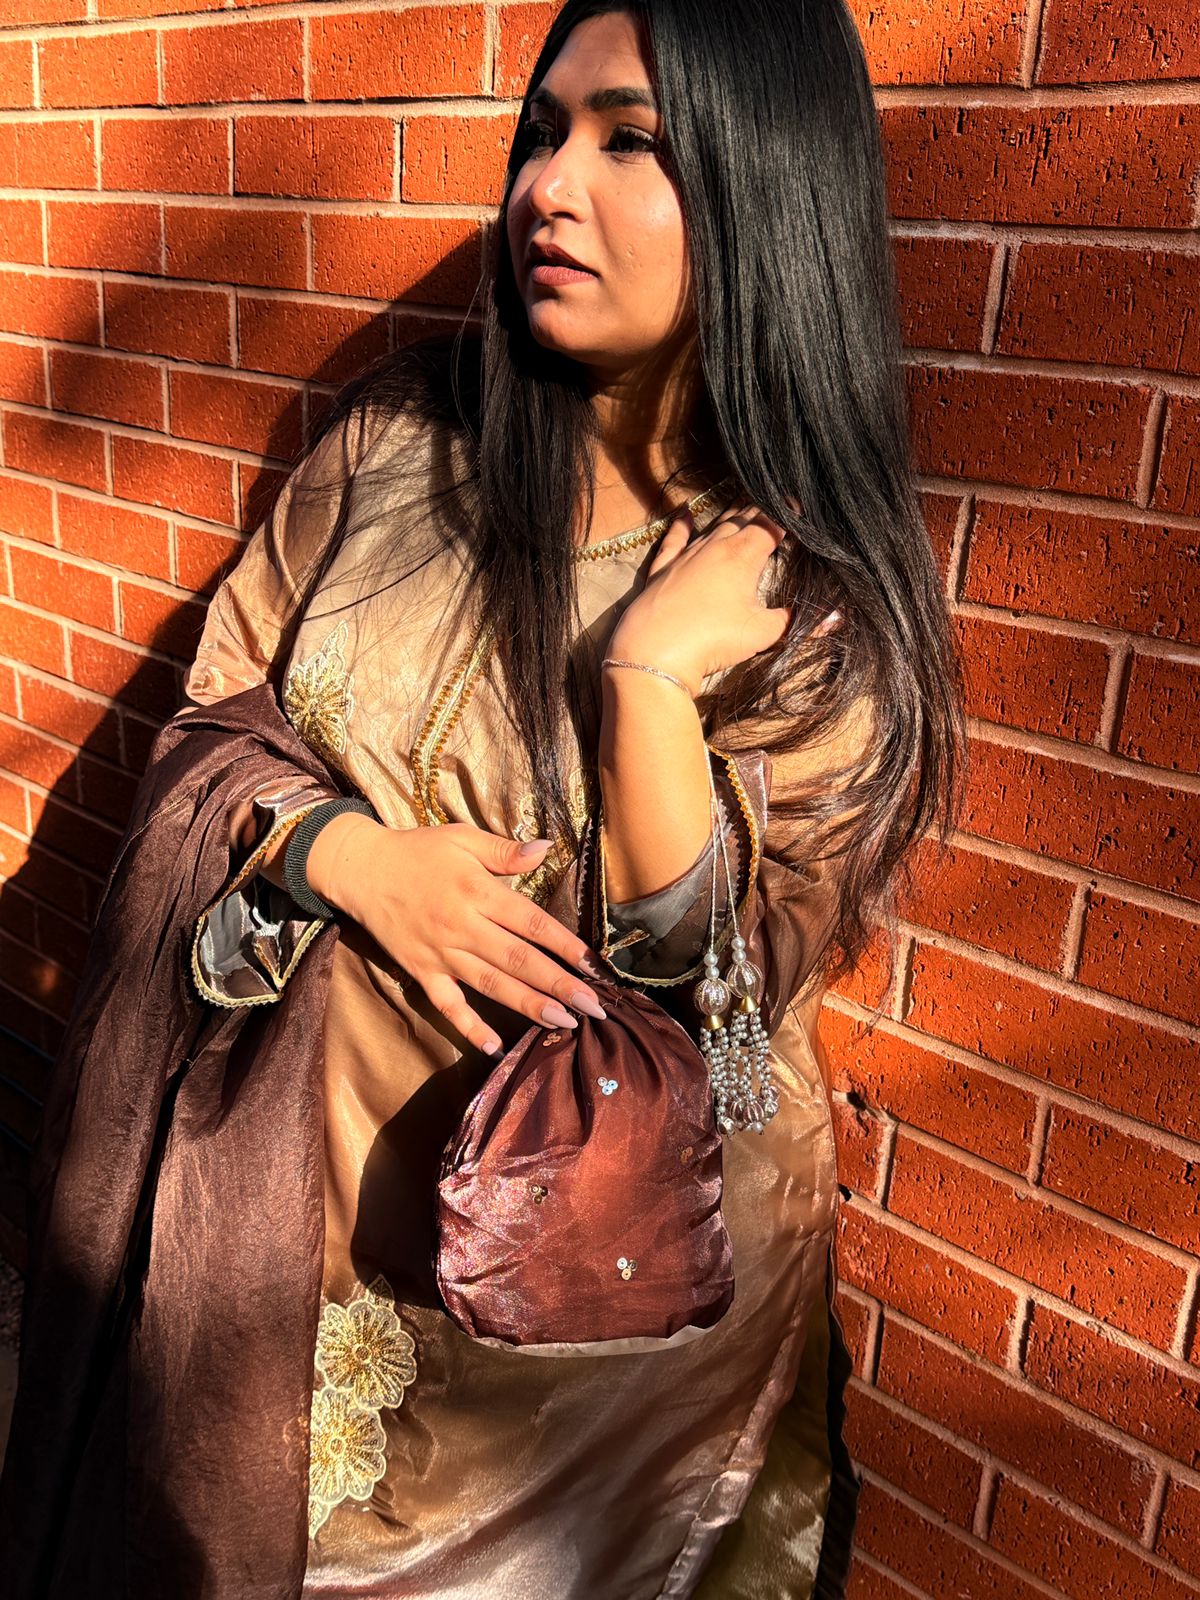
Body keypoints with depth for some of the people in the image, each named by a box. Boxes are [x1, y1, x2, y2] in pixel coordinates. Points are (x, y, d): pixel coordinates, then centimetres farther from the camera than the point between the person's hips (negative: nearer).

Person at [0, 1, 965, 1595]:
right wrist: (348, 855, -20)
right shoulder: (396, 436, -6)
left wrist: (651, 674, -29)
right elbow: (216, 716, -1)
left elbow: (728, 978, -17)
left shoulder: (824, 595, -13)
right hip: (304, 1172, 3)